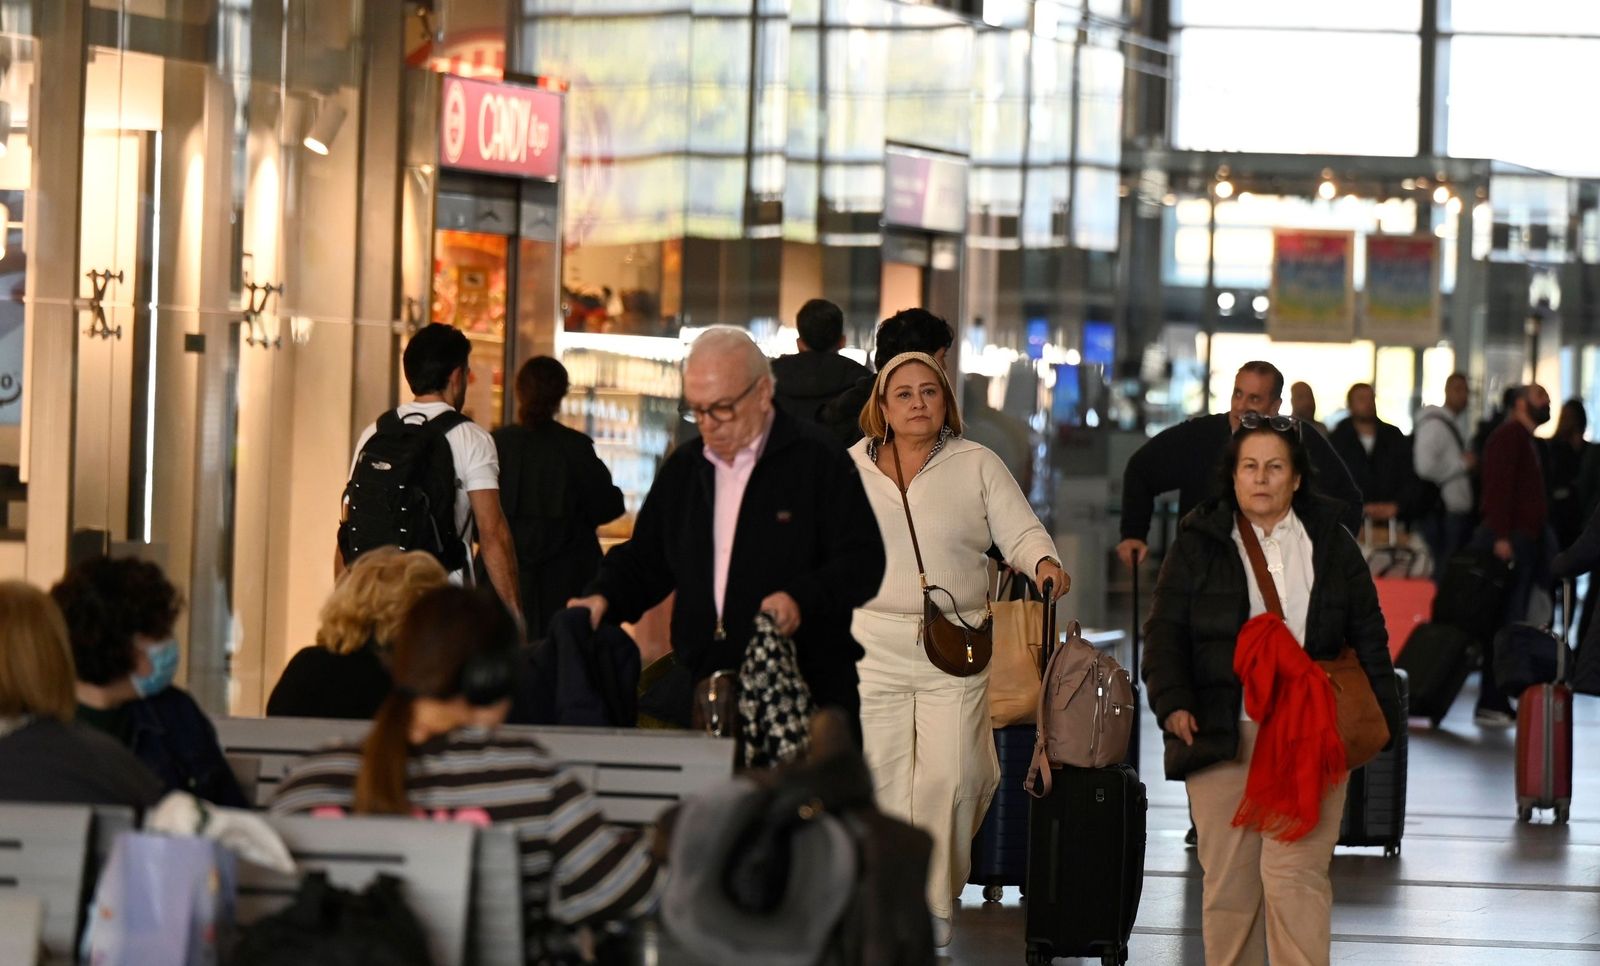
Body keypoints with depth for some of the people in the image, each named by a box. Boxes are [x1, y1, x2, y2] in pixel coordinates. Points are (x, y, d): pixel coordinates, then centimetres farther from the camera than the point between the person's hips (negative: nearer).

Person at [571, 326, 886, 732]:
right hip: (703, 691, 5)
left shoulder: (818, 460, -2)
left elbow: (863, 560, -9)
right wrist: (604, 598, 3)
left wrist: (802, 599, -24)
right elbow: (644, 561, 23)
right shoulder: (684, 468, 17)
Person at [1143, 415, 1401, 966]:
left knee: (1295, 872, -11)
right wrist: (1172, 703, -10)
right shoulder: (1199, 544, 8)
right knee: (1227, 874, 1)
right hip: (1223, 731, 1)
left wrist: (1381, 716, 9)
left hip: (1308, 736, 0)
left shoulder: (1331, 544, 12)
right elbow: (1166, 629, 5)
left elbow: (1368, 635, 16)